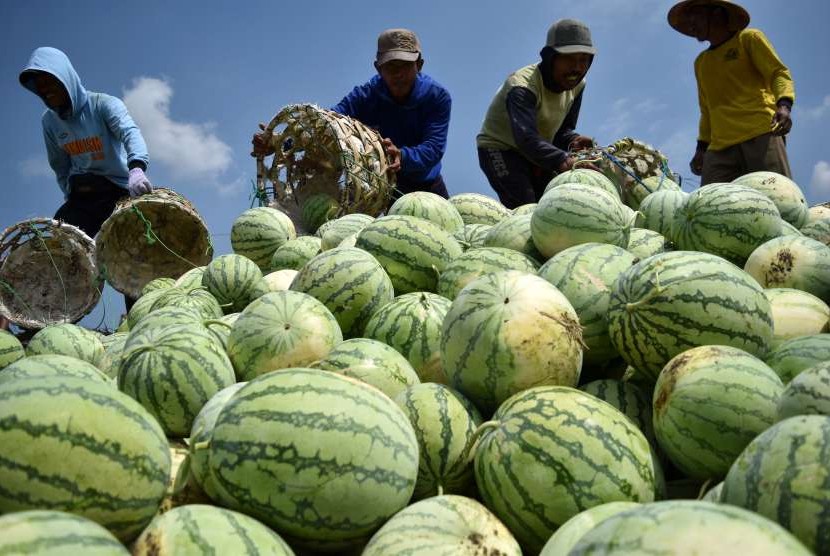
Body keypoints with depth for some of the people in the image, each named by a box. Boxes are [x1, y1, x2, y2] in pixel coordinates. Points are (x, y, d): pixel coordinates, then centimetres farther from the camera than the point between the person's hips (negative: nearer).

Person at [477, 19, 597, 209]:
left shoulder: (576, 85, -6)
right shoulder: (522, 86, -31)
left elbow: (563, 128, 3)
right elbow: (526, 138, -45)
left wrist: (573, 140, -23)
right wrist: (563, 161, -61)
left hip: (539, 151, 8)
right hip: (500, 149, -7)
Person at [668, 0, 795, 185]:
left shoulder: (749, 38, 14)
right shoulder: (700, 63, 29)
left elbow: (779, 73, 4)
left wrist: (784, 105, -15)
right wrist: (702, 147, 17)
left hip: (762, 133, -4)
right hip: (720, 145, 4)